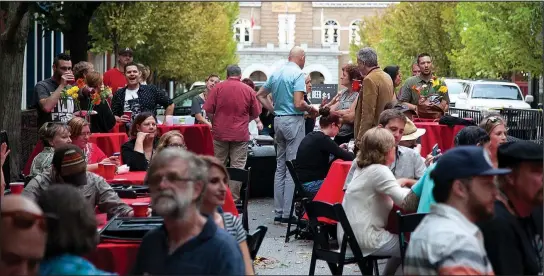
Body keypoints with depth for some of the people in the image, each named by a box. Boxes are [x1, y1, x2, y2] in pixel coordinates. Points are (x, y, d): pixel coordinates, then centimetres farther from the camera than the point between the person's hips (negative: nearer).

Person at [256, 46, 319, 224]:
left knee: (280, 167, 11)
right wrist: (311, 109, -2)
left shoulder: (276, 74, 12)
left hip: (278, 120, 8)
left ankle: (279, 212, 13)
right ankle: (288, 213, -7)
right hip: (293, 120, -8)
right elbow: (298, 104, -20)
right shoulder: (298, 74, -11)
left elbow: (260, 95, 20)